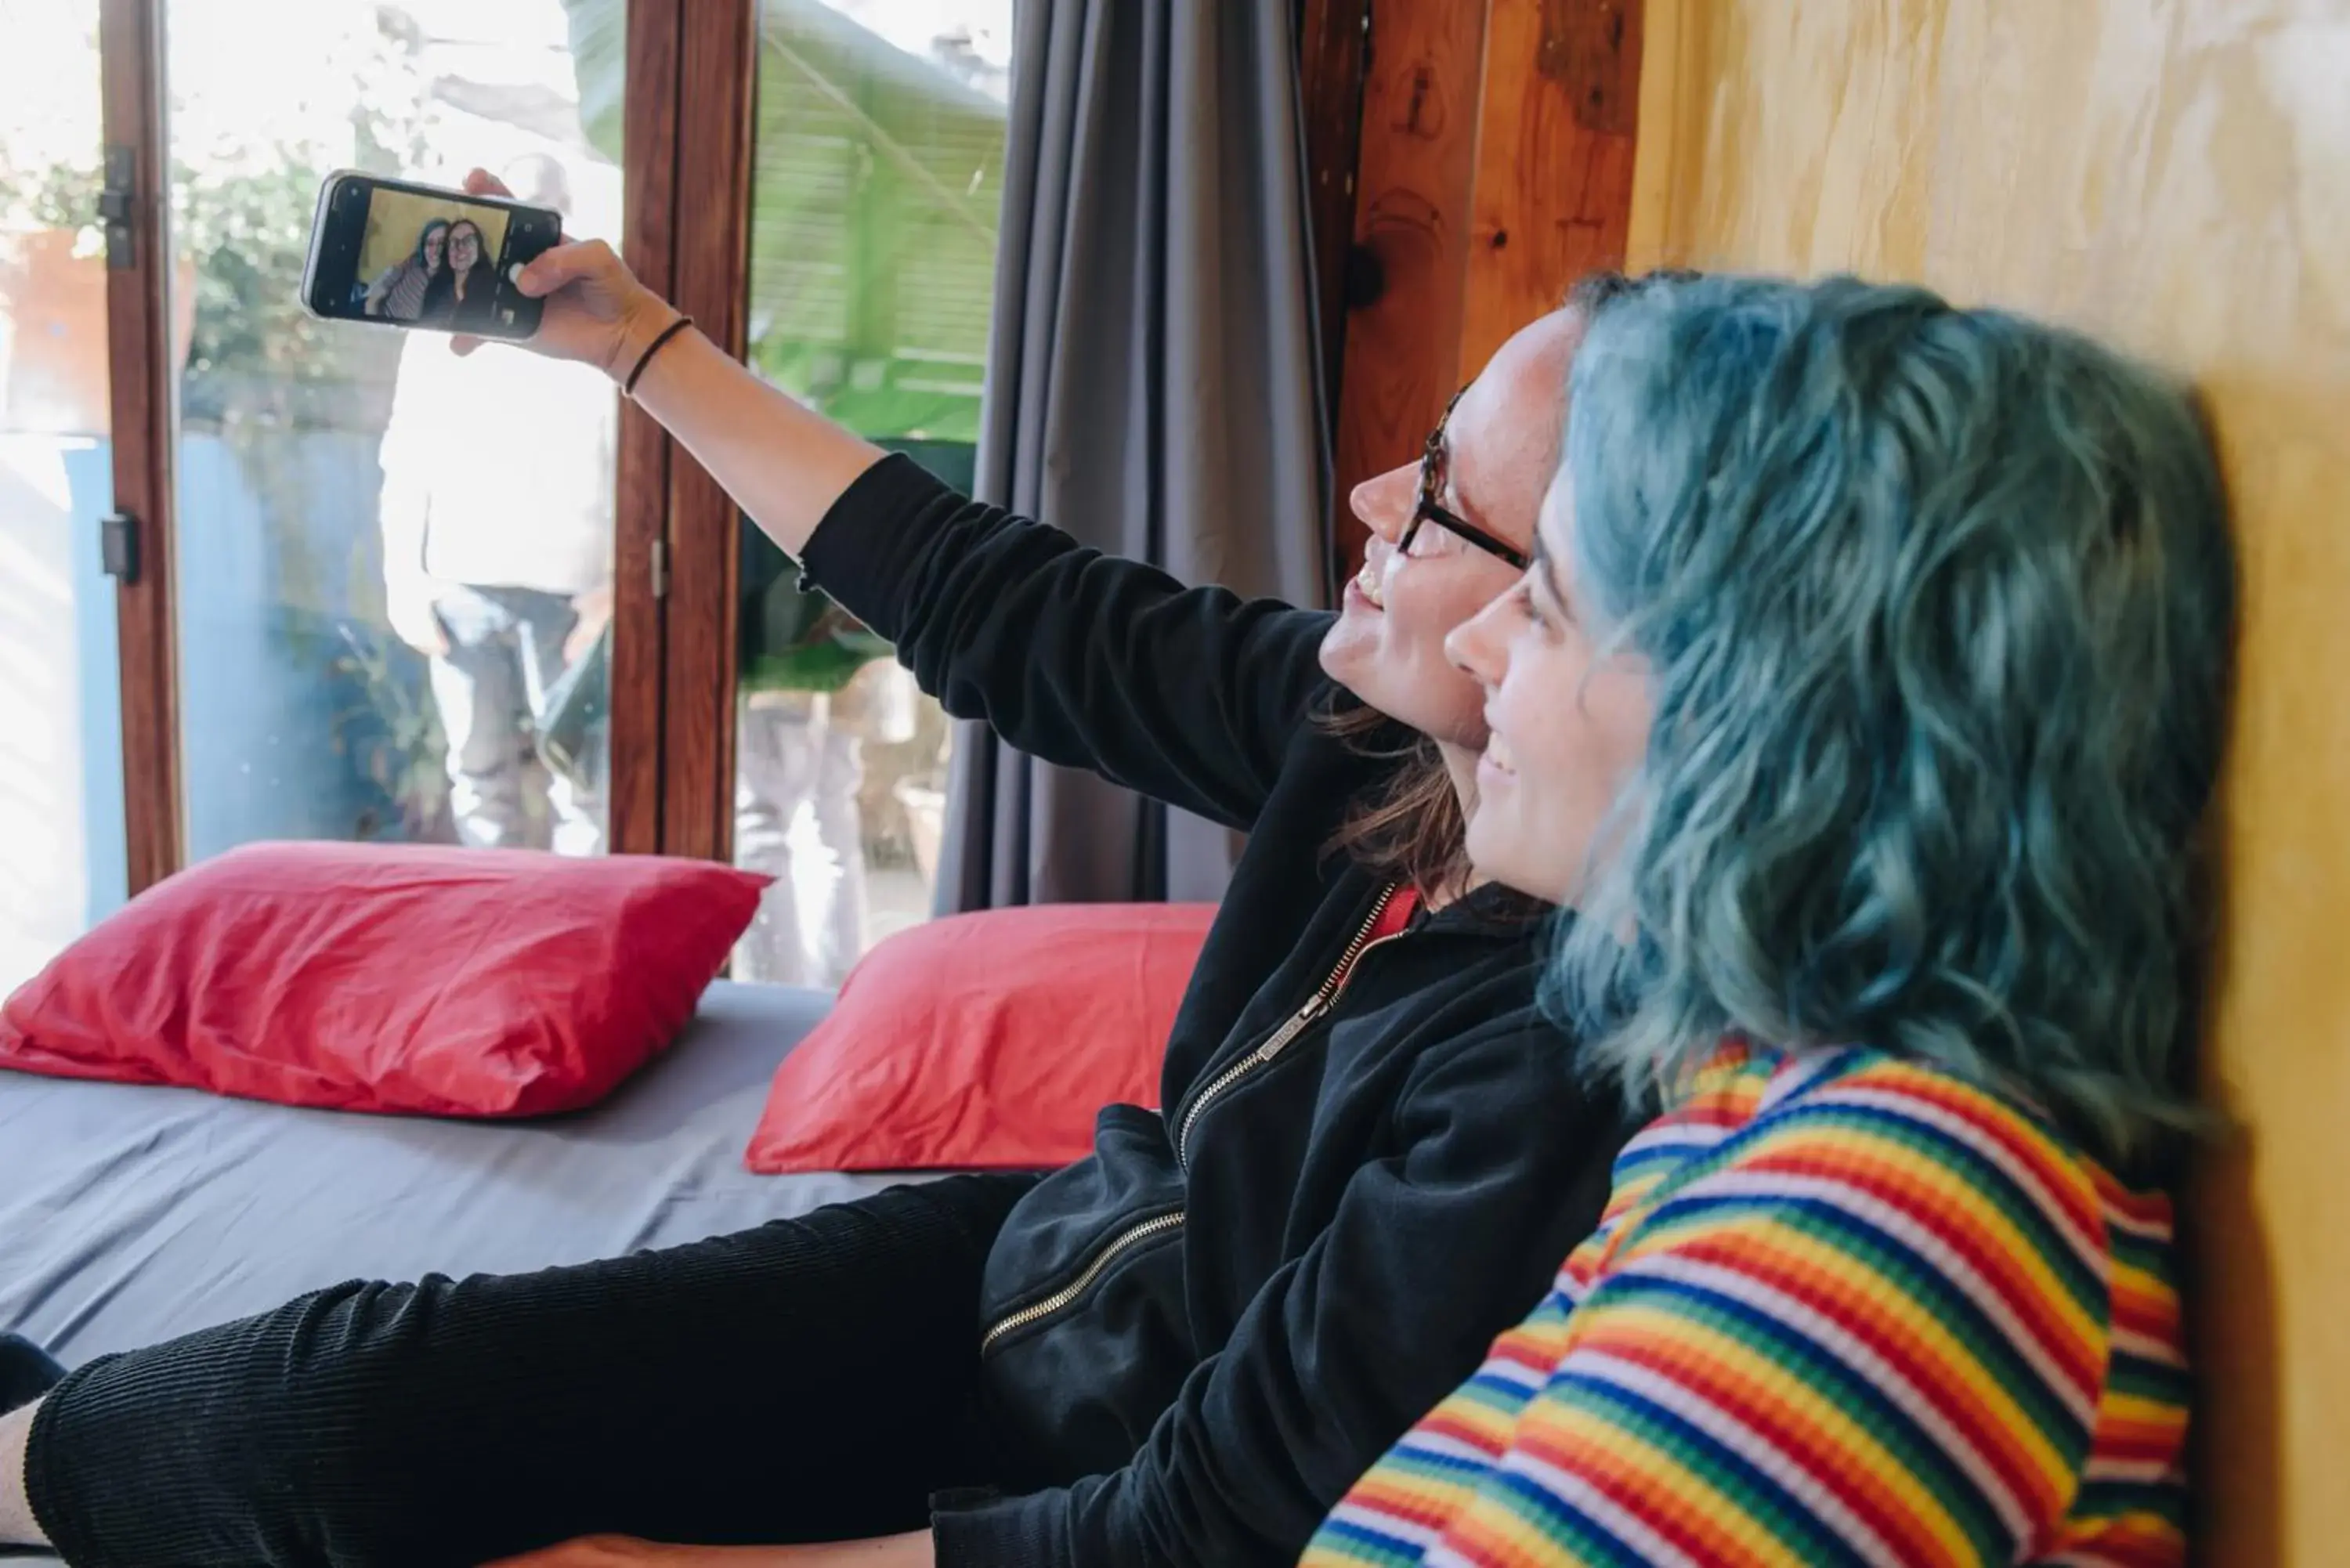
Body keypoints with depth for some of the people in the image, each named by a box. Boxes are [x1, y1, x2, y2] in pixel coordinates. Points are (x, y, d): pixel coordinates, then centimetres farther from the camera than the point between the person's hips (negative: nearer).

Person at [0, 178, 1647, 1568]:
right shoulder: (1368, 726, -12)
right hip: (1037, 1259, 6)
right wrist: (642, 339, 9)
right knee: (364, 1370, 1)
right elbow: (986, 601, 1)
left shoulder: (1558, 1058, -33)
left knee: (359, 1406, -6)